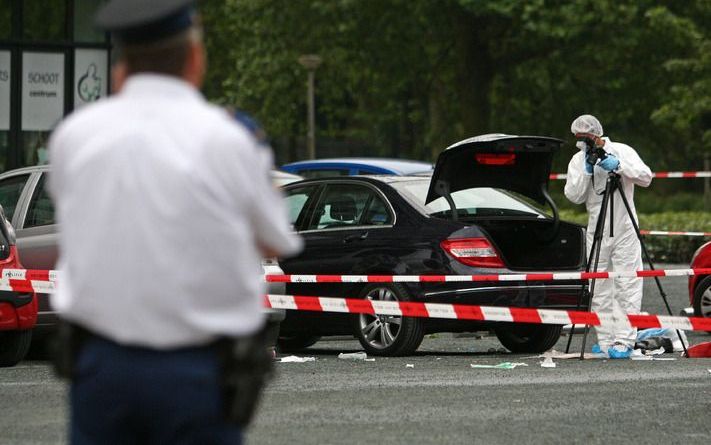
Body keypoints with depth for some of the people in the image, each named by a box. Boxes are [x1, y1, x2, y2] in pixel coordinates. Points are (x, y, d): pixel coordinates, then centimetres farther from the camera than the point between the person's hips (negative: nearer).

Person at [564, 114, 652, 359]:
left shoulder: (622, 152, 1)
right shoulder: (578, 160, 8)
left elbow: (646, 177, -9)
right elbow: (574, 196, -2)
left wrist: (619, 166, -19)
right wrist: (587, 171, -13)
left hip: (624, 229, -3)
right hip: (596, 232, 3)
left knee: (626, 286, -8)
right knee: (599, 288, 2)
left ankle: (625, 341, -11)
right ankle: (605, 341, 6)